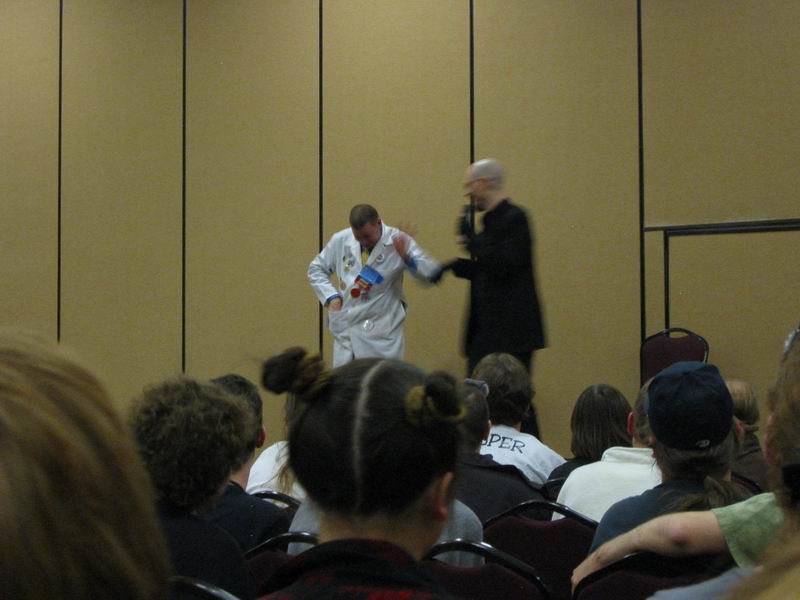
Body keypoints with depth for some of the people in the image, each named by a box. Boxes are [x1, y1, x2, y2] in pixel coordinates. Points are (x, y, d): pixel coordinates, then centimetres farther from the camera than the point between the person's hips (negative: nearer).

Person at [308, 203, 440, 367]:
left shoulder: (398, 241, -10)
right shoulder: (341, 240, 1)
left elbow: (432, 273, -15)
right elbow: (316, 269, 15)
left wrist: (407, 257, -32)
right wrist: (331, 296, 0)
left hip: (382, 333, -4)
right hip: (346, 330, 4)